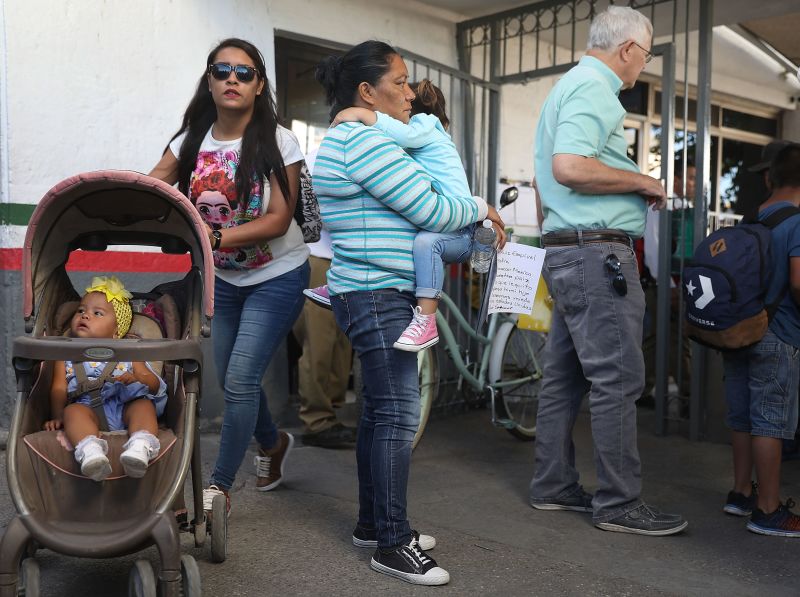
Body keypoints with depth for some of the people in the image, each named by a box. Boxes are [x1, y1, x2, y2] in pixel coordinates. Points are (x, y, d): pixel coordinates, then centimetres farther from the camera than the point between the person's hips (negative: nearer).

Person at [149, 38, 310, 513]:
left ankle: (219, 488, 6)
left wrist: (217, 237, -32)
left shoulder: (277, 142, -15)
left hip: (277, 277, -5)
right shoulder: (192, 140, -3)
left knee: (240, 379, -10)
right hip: (223, 279, 5)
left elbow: (278, 220, -21)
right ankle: (274, 444, 40)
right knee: (235, 381, 12)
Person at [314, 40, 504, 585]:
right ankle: (392, 544, 1)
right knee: (398, 414, -7)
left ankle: (373, 523, 24)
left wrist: (477, 228, 17)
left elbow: (411, 214, 23)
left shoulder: (351, 140, 20)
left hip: (378, 295, 11)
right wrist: (482, 208, 3)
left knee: (381, 410, 14)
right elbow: (430, 211, -14)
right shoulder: (364, 141, -13)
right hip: (379, 295, -11)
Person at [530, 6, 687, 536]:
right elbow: (569, 167, -26)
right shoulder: (593, 87, -11)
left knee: (565, 377, 12)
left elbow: (554, 175, 26)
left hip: (566, 253, 11)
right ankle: (620, 504, 3)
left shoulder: (571, 86, 22)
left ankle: (553, 486, 20)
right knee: (618, 379, -5)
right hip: (597, 253, -11)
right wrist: (643, 182, -14)